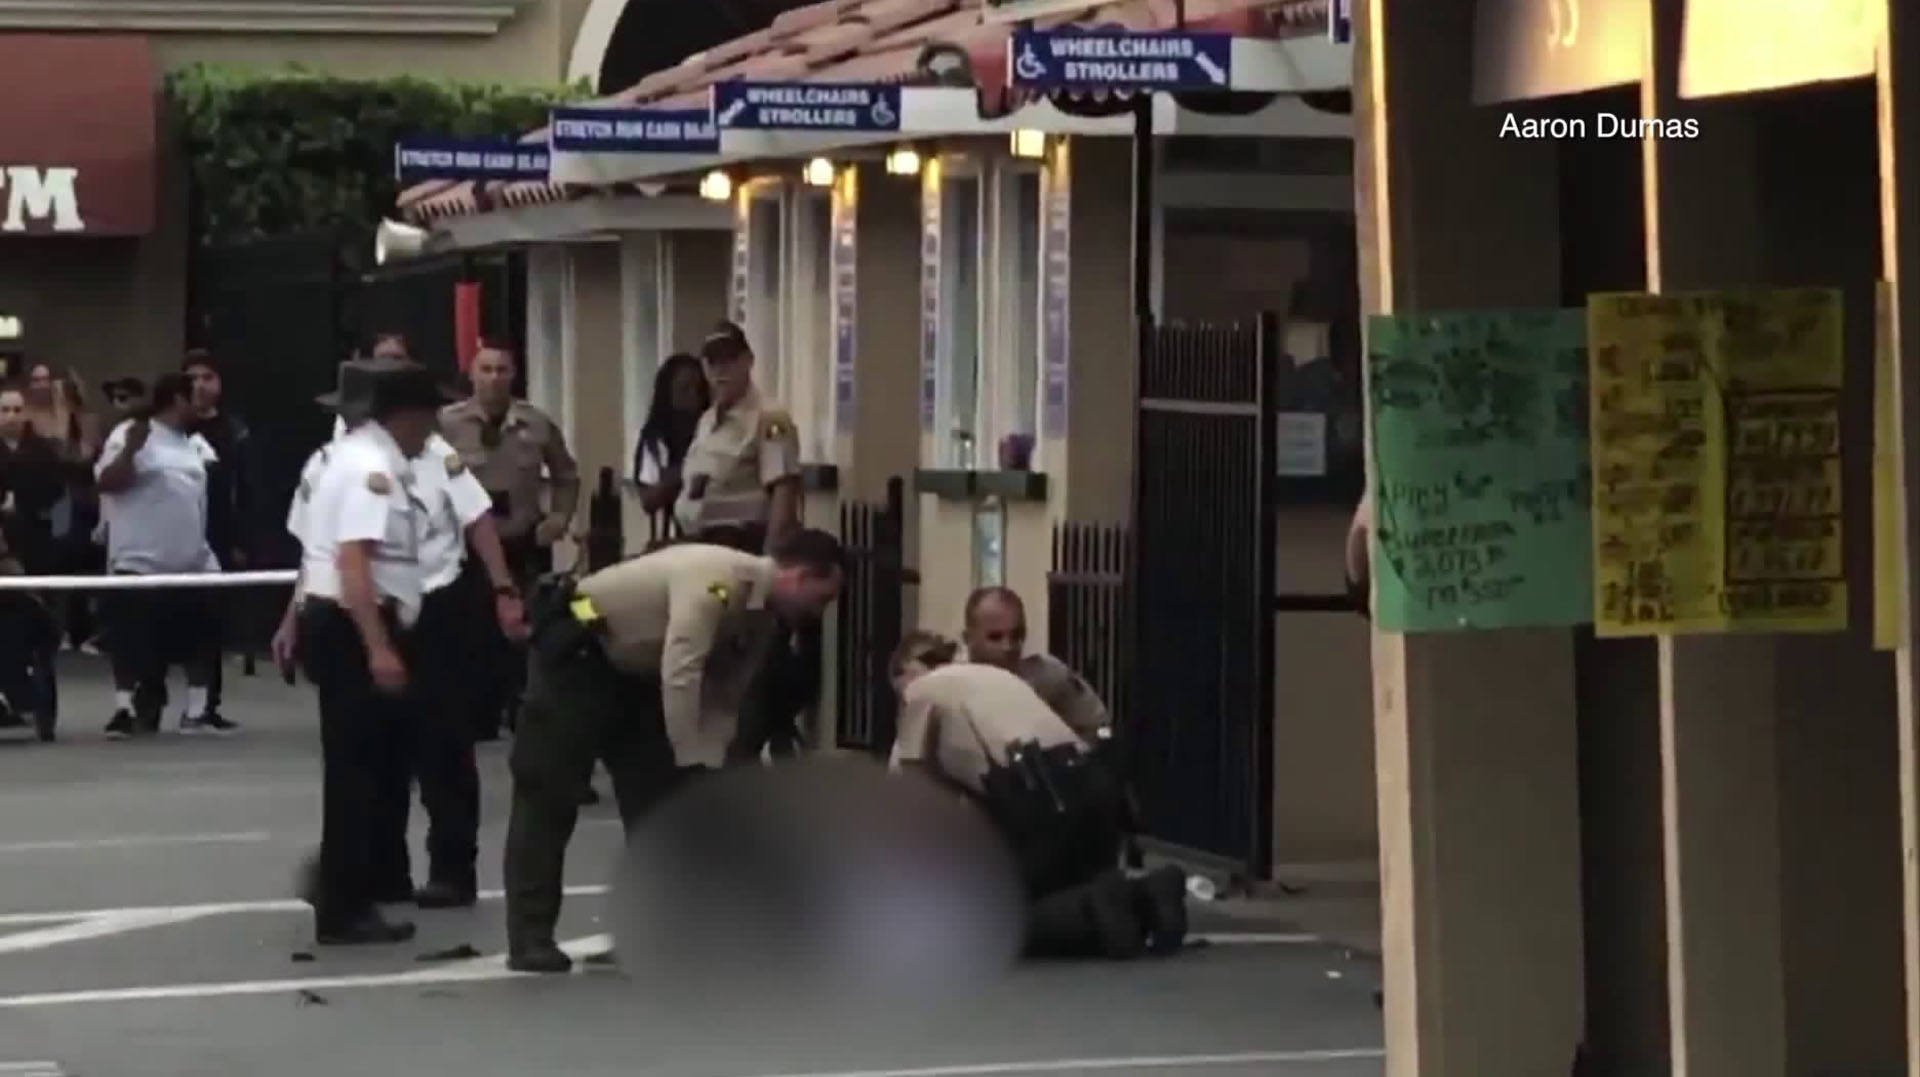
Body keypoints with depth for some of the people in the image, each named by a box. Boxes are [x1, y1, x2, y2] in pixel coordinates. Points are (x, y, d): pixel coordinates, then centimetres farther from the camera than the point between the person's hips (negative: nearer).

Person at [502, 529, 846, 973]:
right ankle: (529, 939, -6)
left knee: (660, 797, 6)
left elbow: (723, 697, 3)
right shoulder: (717, 579, -31)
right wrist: (696, 768, -33)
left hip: (634, 673, 10)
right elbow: (680, 674, -36)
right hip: (573, 653, -10)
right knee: (549, 798, -7)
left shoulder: (762, 615, -1)